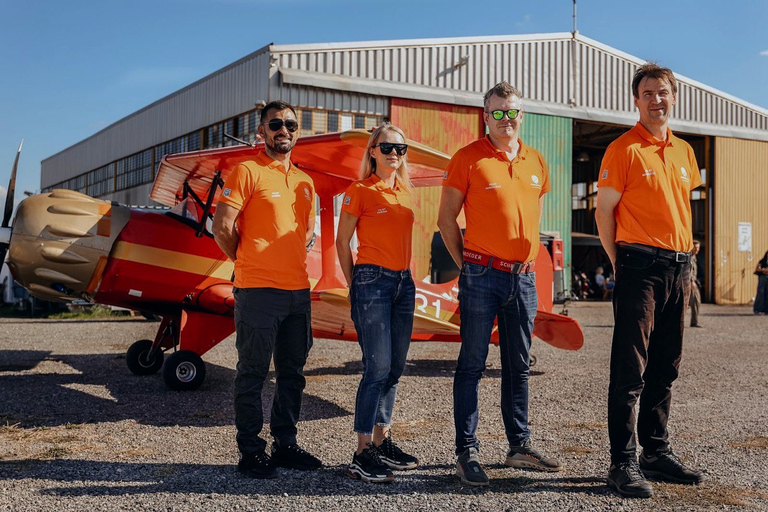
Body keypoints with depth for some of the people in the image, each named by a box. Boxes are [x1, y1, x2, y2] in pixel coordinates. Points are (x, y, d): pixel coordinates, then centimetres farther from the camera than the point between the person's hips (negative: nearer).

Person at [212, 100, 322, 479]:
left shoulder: (304, 181, 15)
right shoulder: (248, 172, -5)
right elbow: (222, 227, -11)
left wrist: (292, 263, 14)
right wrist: (248, 263, 1)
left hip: (298, 291, 7)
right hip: (258, 291, -7)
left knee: (292, 372, 13)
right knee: (253, 373, 1)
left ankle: (285, 444, 25)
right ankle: (250, 451, 11)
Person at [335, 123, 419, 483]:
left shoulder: (405, 190, 14)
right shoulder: (360, 190, -4)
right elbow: (342, 241, 0)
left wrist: (406, 277, 15)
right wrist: (354, 286, 0)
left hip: (403, 281, 7)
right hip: (372, 280, -7)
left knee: (394, 368, 9)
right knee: (378, 368, -10)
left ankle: (382, 442, 20)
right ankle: (362, 455, -5)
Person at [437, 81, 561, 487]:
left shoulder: (535, 161, 11)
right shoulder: (468, 158, -4)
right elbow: (446, 219, -2)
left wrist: (528, 259, 15)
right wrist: (466, 263, -2)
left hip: (523, 276, 5)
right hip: (482, 275, -5)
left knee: (518, 366, 13)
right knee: (472, 365, 0)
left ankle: (519, 446, 24)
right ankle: (466, 452, 7)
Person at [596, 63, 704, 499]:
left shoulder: (684, 151, 15)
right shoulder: (624, 149, -5)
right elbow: (604, 210, -4)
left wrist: (687, 265, 16)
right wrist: (619, 263, -5)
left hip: (678, 268, 7)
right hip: (640, 268, -7)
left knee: (665, 368, 13)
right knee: (631, 369, -5)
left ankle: (658, 452, 25)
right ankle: (624, 463, 2)